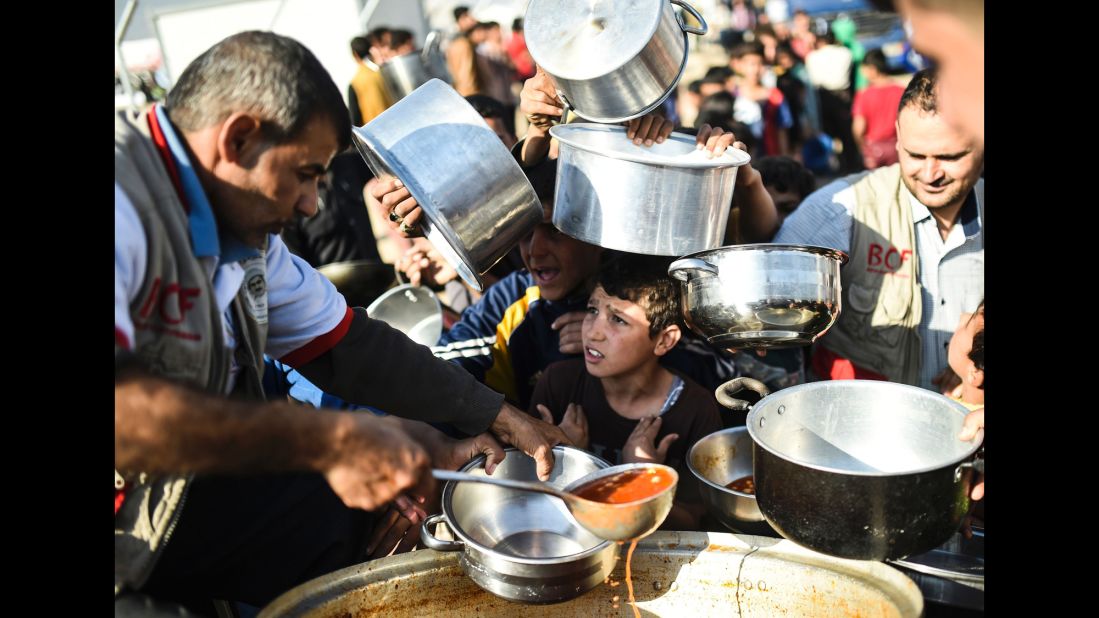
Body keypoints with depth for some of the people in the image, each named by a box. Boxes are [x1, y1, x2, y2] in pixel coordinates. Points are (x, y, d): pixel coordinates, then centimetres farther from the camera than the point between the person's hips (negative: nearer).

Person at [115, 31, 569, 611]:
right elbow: (123, 408, -41)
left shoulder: (243, 231, 4)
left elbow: (346, 344, 11)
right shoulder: (127, 201, -27)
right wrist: (329, 440, -37)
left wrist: (499, 416, 9)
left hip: (174, 496, 9)